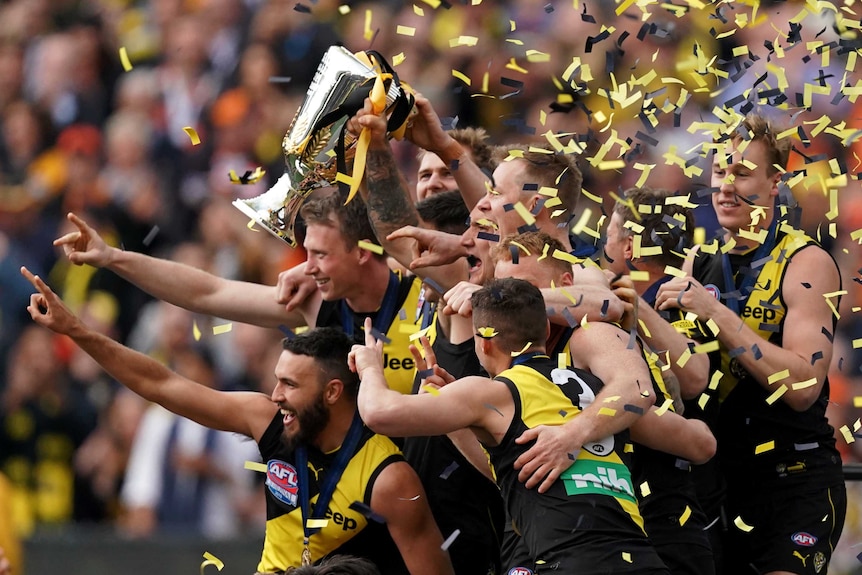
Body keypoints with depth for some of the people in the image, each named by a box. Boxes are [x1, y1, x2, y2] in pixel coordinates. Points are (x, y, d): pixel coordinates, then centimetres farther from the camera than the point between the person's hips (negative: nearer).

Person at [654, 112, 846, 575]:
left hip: (795, 480, -6)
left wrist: (716, 313, -24)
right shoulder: (701, 264, 9)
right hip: (721, 476, 6)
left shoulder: (806, 264, -9)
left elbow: (802, 387, -22)